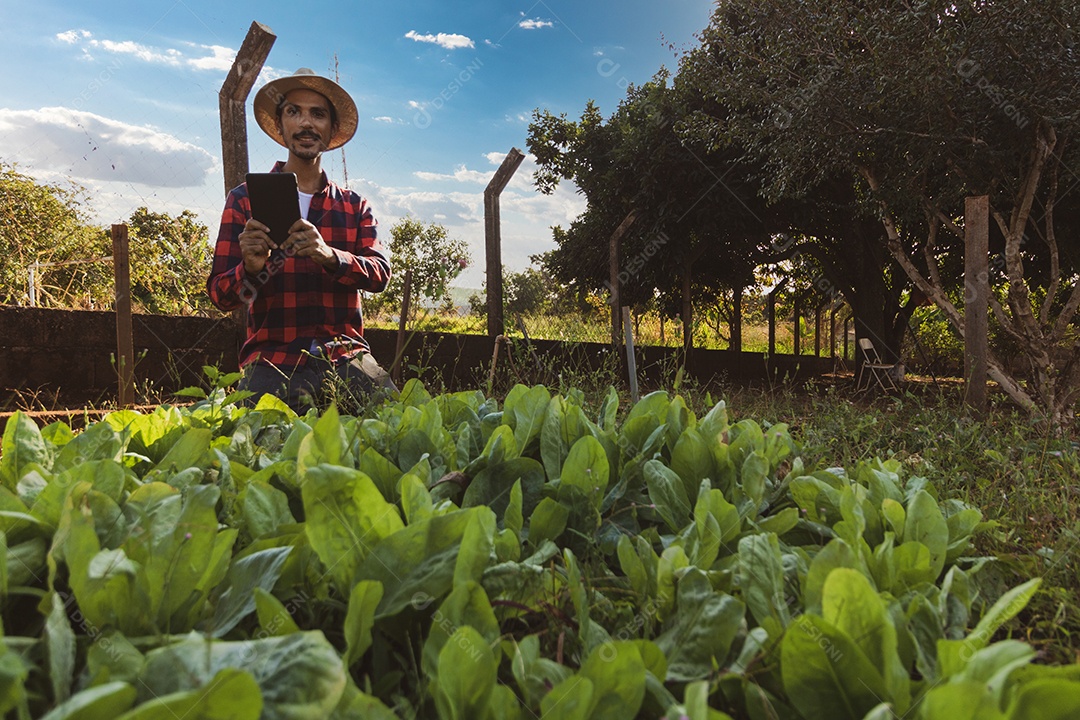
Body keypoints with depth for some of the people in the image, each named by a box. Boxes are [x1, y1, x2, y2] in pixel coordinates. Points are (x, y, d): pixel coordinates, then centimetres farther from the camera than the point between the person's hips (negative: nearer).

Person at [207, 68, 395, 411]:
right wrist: (251, 269, -19)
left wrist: (329, 256, -22)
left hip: (346, 359, 2)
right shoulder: (244, 199, 10)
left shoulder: (355, 206, 15)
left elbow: (380, 274, -2)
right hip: (273, 362, -1)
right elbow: (220, 295, 4)